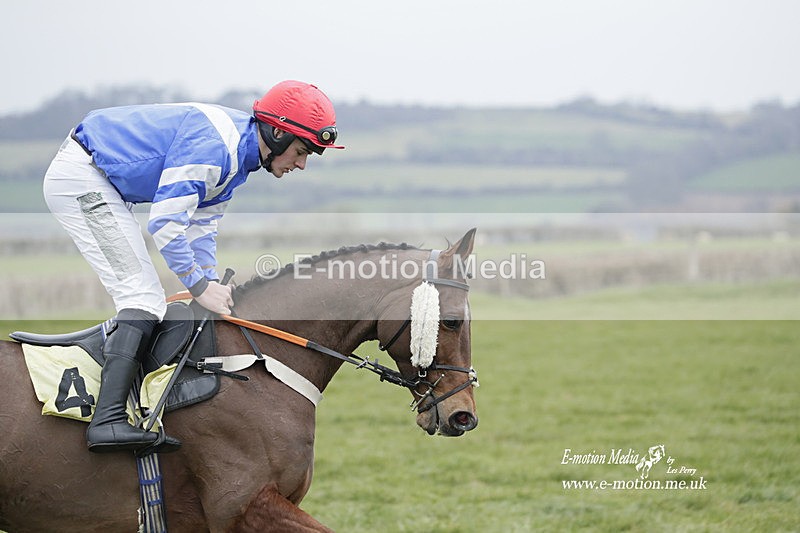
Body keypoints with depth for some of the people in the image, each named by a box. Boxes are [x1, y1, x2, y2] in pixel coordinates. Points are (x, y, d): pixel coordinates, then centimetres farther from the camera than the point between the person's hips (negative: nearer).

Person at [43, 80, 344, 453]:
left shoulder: (236, 156, 9)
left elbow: (201, 226, 15)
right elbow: (165, 220, -26)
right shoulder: (212, 144, -24)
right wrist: (200, 285, -18)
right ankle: (107, 421, -25)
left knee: (143, 297, 13)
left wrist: (212, 288, 4)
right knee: (143, 299, -15)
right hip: (80, 179, -11)